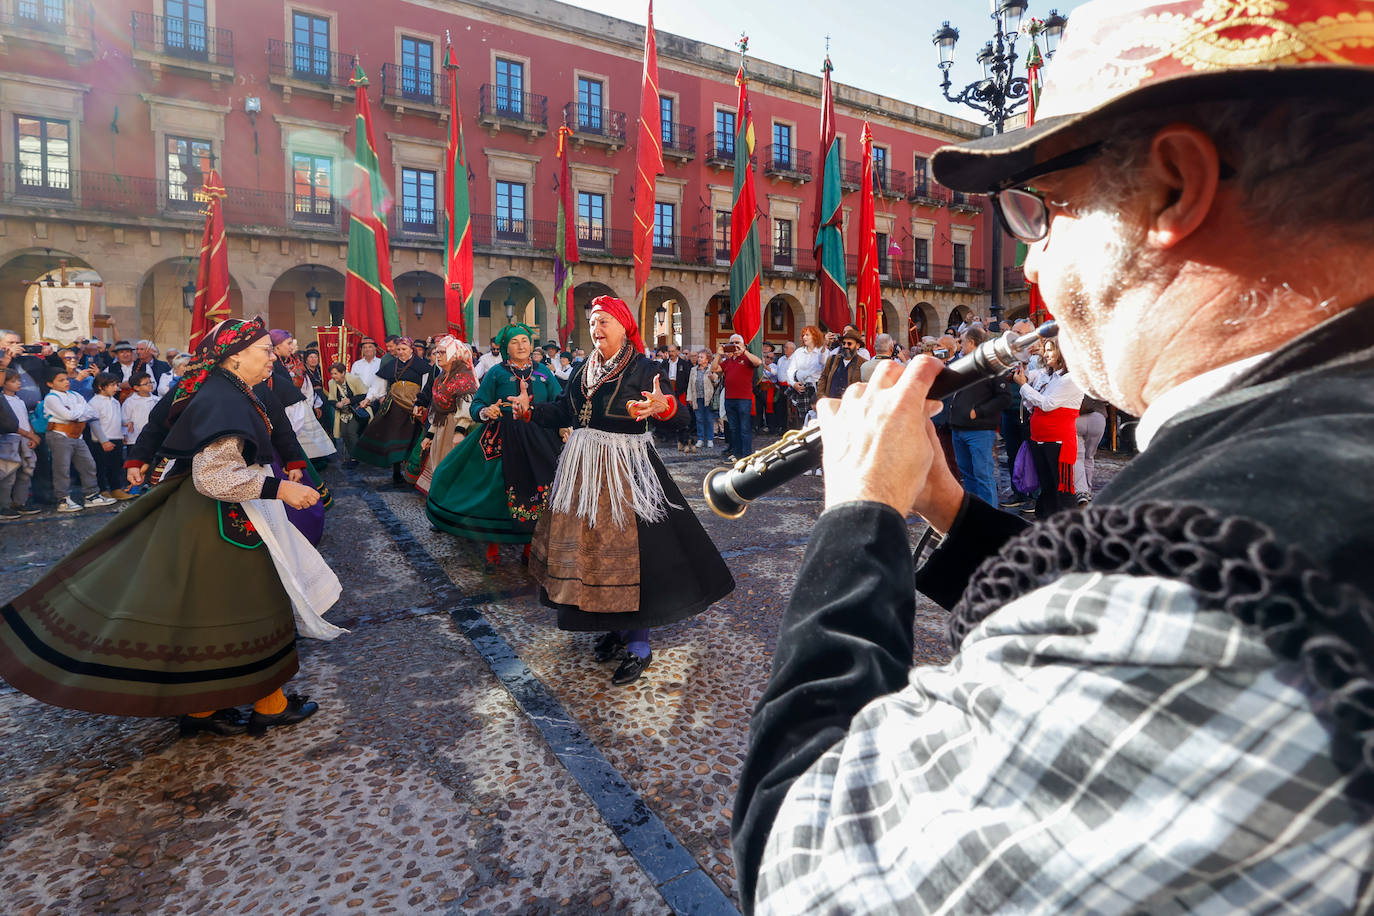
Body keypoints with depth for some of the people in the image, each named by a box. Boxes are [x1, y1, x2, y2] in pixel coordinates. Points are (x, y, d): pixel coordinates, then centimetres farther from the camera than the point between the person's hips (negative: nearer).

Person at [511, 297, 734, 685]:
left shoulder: (644, 368, -7)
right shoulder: (585, 371, 14)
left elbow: (673, 411, -22)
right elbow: (563, 412, 15)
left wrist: (662, 405, -44)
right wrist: (530, 410, 3)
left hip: (626, 470, -7)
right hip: (583, 468, 7)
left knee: (631, 549, -6)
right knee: (589, 544, 11)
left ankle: (639, 646, 6)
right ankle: (614, 628, 28)